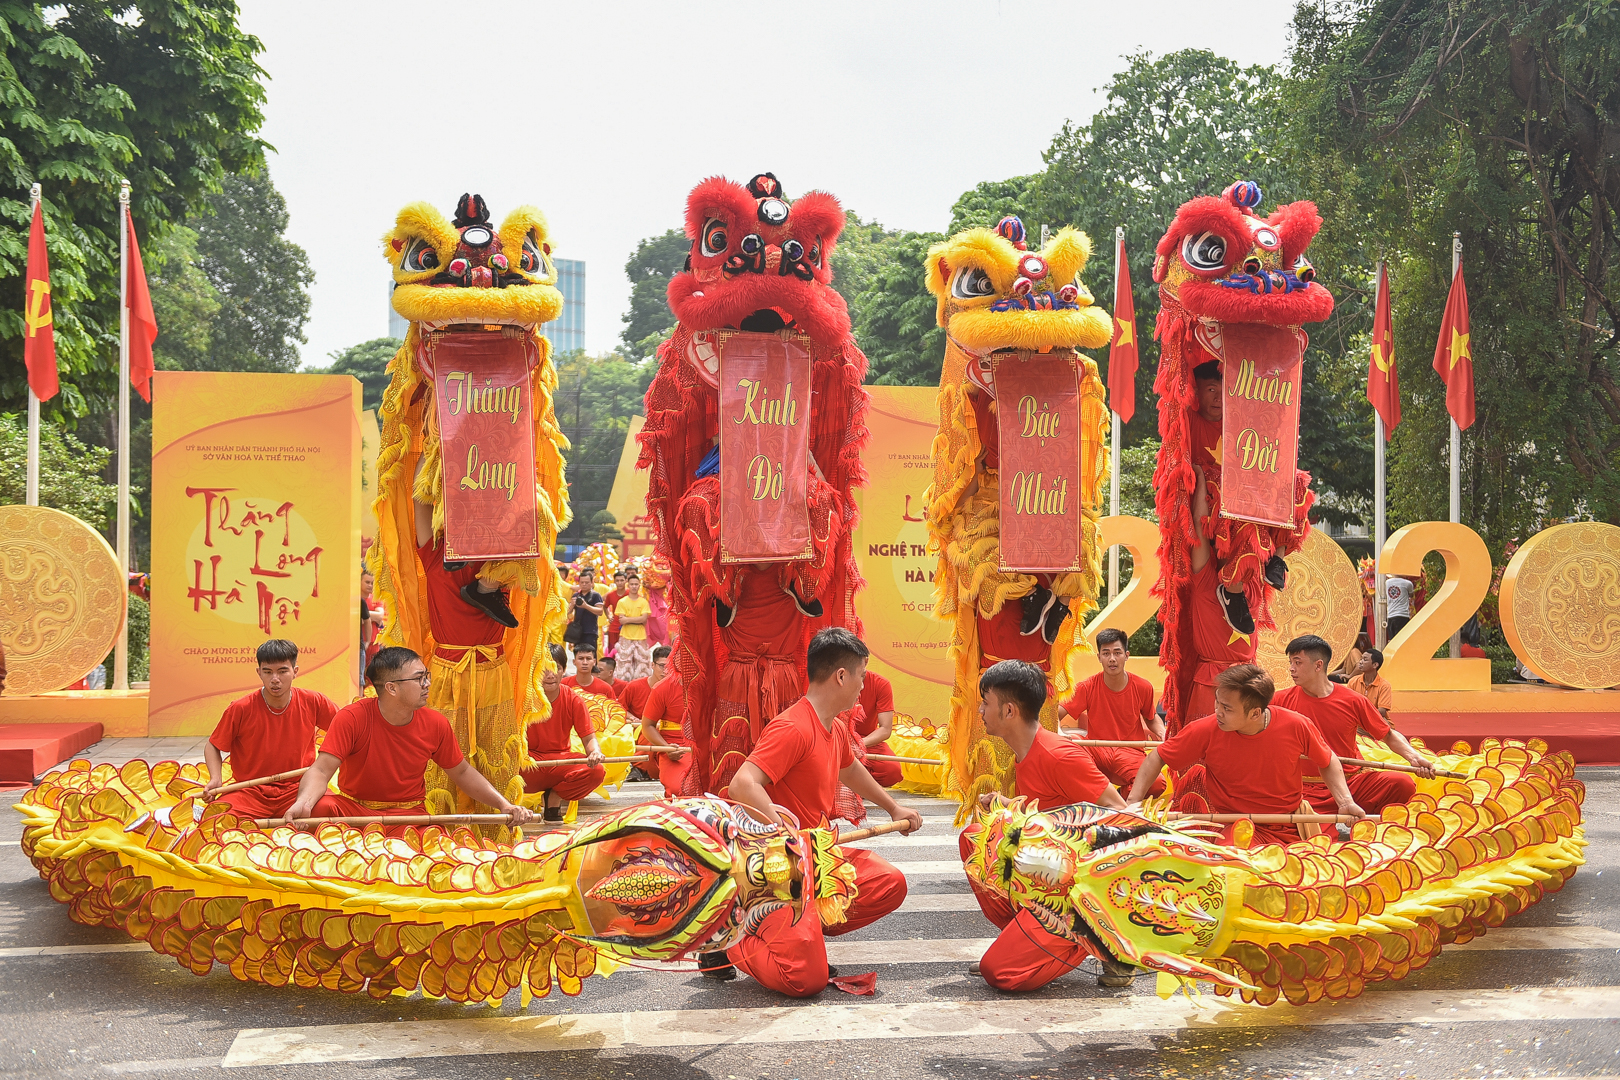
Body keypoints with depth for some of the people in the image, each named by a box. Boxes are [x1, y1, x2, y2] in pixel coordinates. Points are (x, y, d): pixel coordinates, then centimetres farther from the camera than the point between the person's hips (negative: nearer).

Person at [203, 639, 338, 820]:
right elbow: (213, 746, 8)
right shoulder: (240, 709, -6)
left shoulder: (312, 703, -2)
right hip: (250, 791, -1)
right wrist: (215, 780, -10)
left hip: (295, 790, 1)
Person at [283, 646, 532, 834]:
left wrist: (503, 805, -1)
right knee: (317, 809, -34)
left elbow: (462, 772, 10)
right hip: (353, 807, -1)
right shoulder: (352, 718, -15)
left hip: (407, 814, 2)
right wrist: (303, 803, -44)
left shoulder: (436, 724, -5)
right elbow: (321, 770, -22)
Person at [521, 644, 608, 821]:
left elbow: (589, 738, -4)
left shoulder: (573, 700, -3)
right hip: (530, 759, -2)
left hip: (560, 759, 3)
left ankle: (554, 796, 0)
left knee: (597, 771, -26)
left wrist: (595, 752, -28)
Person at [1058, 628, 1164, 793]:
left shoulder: (1143, 688, -1)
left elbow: (1151, 718, 19)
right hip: (1096, 751, -1)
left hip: (1130, 752, 1)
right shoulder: (1088, 687, -5)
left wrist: (1162, 734, -4)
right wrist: (1059, 733, -30)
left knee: (1157, 785, -31)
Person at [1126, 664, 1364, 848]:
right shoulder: (1206, 730, -17)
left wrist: (1345, 801, -7)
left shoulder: (1296, 726, -16)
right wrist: (1133, 802, -14)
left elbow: (1327, 762, 6)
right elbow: (1157, 758, -4)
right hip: (1231, 824, -2)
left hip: (1286, 830, 2)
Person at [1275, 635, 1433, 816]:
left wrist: (1413, 757, -9)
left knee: (1403, 783, -24)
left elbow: (1389, 735, 9)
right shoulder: (1282, 700, 2)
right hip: (1310, 791, -2)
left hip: (1354, 781, 2)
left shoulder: (1352, 701, 1)